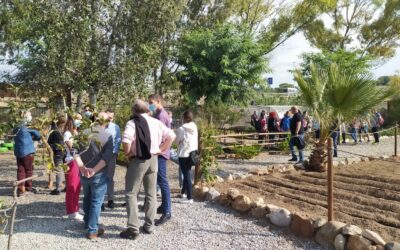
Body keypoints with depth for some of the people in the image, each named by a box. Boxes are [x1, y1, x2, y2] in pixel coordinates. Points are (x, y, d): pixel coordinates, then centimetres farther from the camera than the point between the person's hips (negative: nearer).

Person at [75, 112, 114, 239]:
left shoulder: (84, 133, -1)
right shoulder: (108, 136, -10)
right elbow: (108, 157, -19)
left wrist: (82, 167, -16)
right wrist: (94, 170, -20)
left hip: (84, 173, 4)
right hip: (99, 174, -4)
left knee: (87, 199, 22)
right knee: (96, 202, 5)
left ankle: (87, 223, 37)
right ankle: (92, 230, 7)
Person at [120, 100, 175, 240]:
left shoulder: (132, 123, -9)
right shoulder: (156, 122, 6)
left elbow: (126, 140, -26)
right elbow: (171, 136, 4)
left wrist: (127, 154, -9)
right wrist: (160, 150, 6)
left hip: (137, 160, -5)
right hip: (153, 159, 5)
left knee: (131, 194, 4)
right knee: (151, 194, 14)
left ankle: (133, 229, -1)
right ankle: (148, 226, 21)